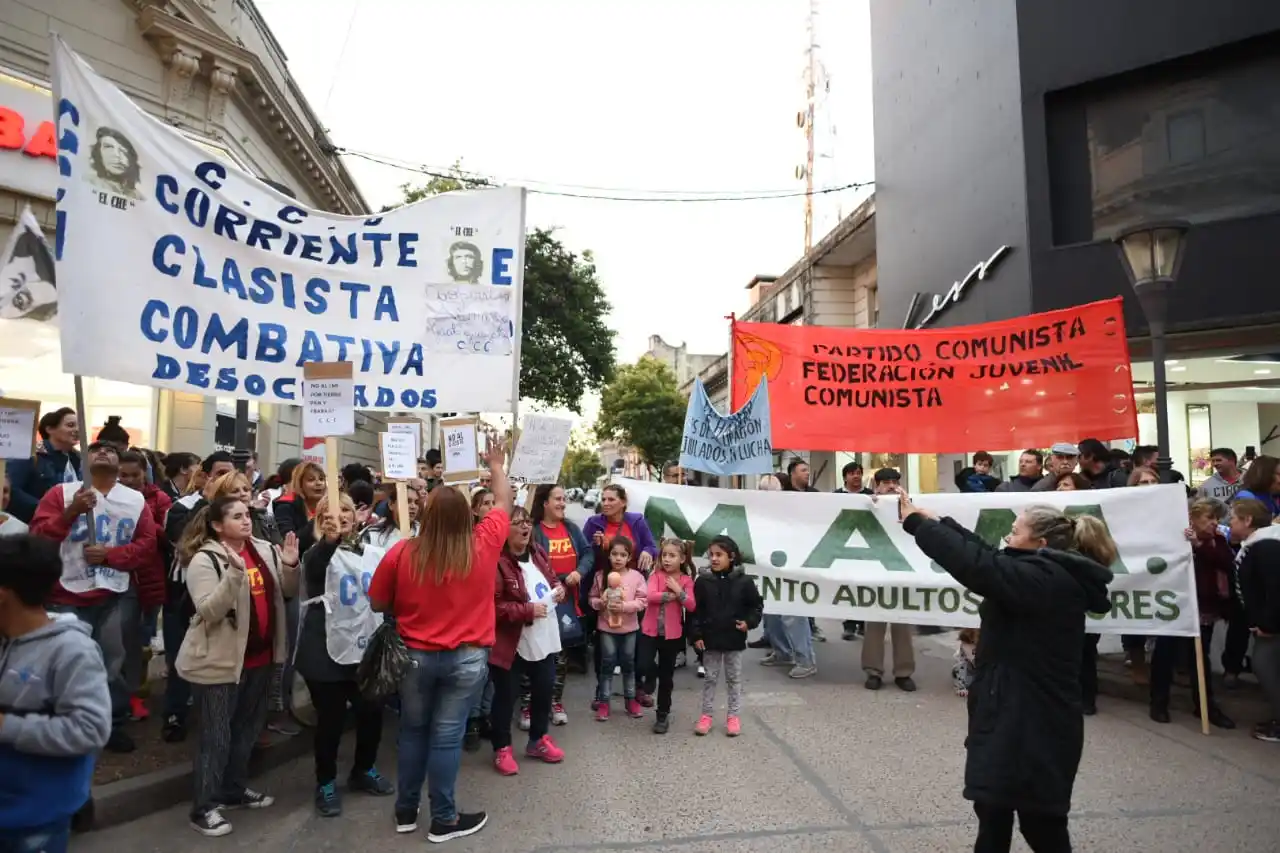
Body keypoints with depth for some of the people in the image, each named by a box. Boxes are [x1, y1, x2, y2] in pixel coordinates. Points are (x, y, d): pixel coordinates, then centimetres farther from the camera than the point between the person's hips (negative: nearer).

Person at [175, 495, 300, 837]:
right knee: (216, 735, 4)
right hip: (219, 660, -6)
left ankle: (234, 790, 37)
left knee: (248, 729, 19)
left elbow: (287, 592, 6)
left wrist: (290, 566, -13)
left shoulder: (265, 550, 2)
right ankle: (203, 808, 20)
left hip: (259, 657, 6)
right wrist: (235, 573, -34)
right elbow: (208, 611, -23)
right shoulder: (204, 560, -14)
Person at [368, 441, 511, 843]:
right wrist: (495, 463, 20)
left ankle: (406, 812, 33)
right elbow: (504, 501, 5)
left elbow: (379, 603, 0)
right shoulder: (484, 545, -13)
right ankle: (444, 820, 21)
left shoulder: (402, 552, -14)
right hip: (467, 657, -1)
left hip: (415, 655, 1)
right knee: (447, 737, 8)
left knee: (412, 732, 18)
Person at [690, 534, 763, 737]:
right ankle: (707, 715, 23)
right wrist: (696, 635, -6)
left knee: (734, 679, 12)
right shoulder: (703, 581, -7)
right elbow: (695, 611, -2)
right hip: (710, 639, 1)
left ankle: (734, 716, 24)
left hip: (734, 639, 0)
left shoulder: (743, 581, -9)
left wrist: (749, 622, -12)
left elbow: (757, 605, 2)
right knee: (710, 678, 12)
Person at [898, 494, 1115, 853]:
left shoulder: (1046, 580, -22)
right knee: (993, 818, 19)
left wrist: (916, 523, -21)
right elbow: (990, 559, 14)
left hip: (1033, 728, -9)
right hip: (1014, 720, 9)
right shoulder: (1051, 575, 7)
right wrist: (937, 522, 11)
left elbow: (977, 566, -30)